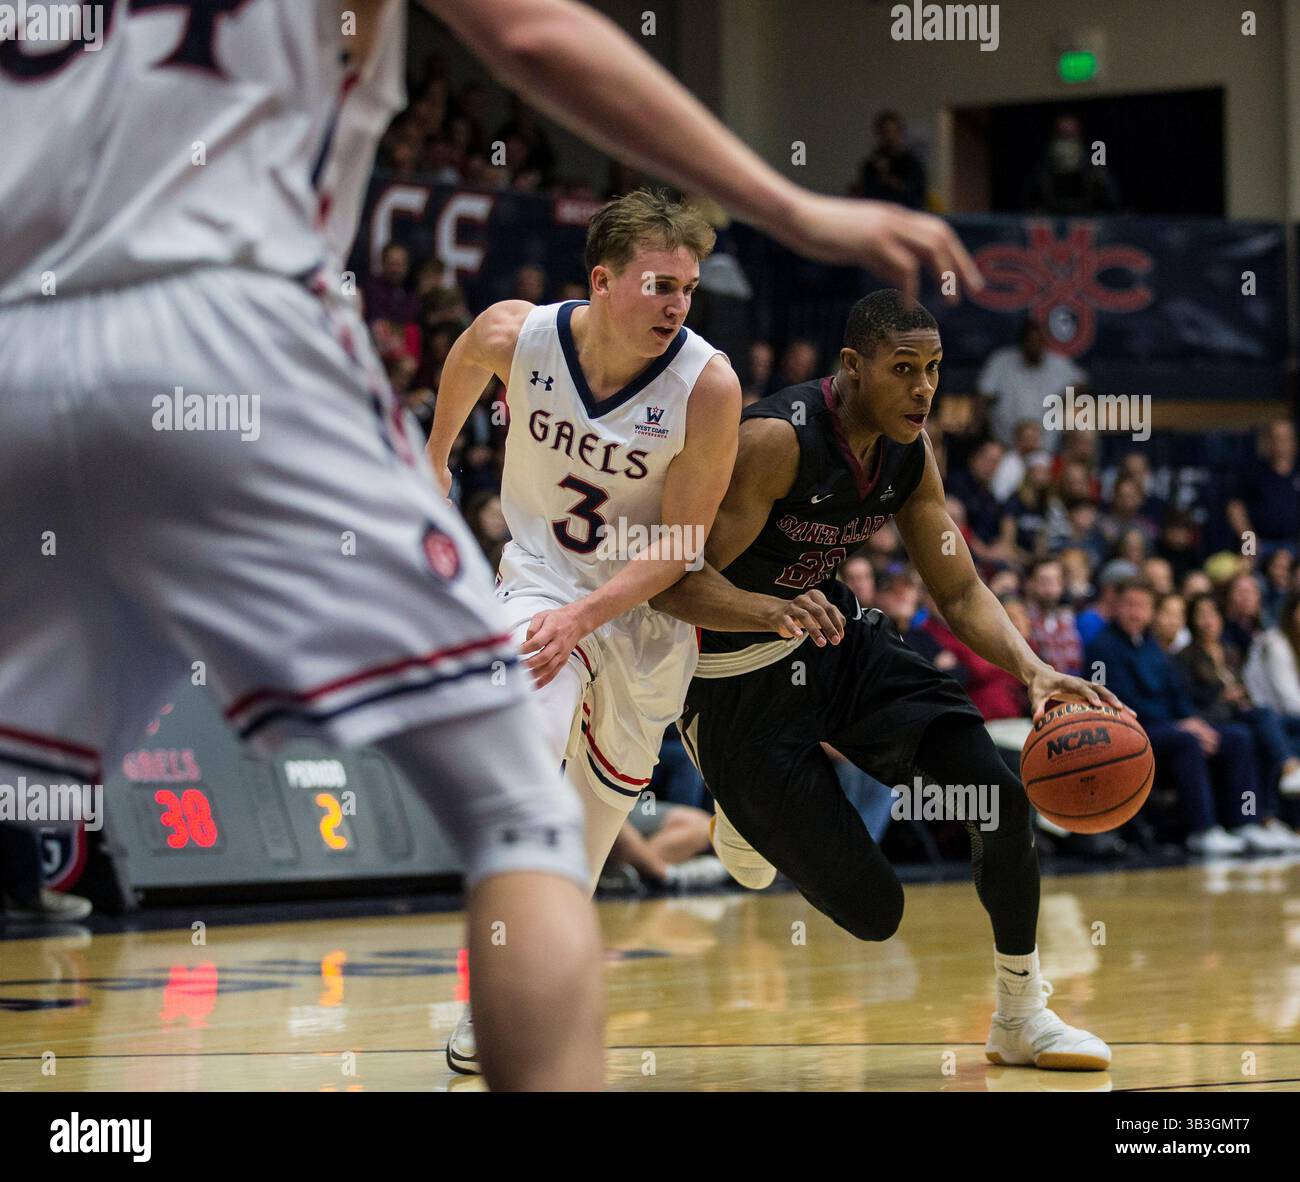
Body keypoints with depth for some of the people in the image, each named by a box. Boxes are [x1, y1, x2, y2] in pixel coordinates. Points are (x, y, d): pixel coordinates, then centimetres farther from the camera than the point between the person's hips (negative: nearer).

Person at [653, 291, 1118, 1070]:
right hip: (742, 675, -7)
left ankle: (1023, 1015, 6)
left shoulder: (910, 452, -4)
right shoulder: (778, 439, -27)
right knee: (872, 910, -8)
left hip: (839, 636, 7)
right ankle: (746, 802, 23)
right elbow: (678, 582, -28)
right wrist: (778, 611, -47)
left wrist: (1031, 668, -18)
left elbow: (961, 592, 2)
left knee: (1000, 791, -12)